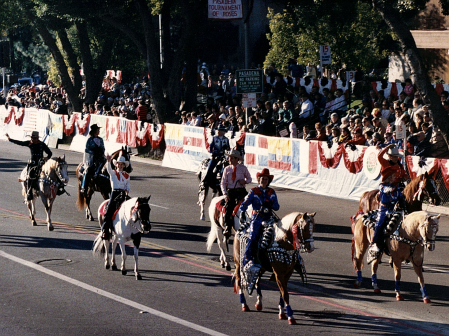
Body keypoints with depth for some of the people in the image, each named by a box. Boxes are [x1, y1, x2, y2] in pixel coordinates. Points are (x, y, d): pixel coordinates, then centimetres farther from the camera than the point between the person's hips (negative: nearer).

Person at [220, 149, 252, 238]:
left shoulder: (243, 168, 7)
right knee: (228, 207, -20)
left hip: (240, 191, -1)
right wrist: (225, 194, -7)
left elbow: (250, 179, 18)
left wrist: (245, 181, -7)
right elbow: (223, 183, 8)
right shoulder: (227, 169, 10)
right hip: (230, 191, 1)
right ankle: (227, 228, -27)